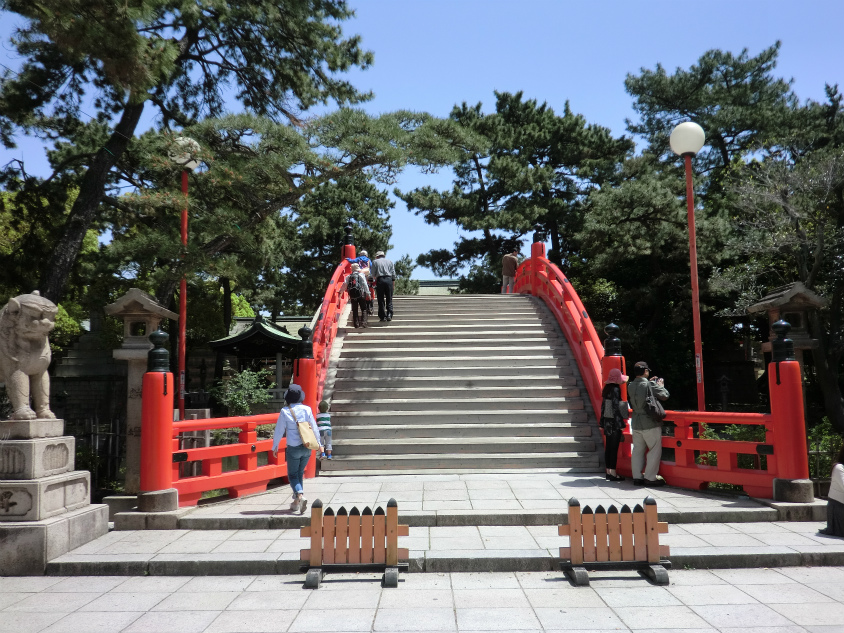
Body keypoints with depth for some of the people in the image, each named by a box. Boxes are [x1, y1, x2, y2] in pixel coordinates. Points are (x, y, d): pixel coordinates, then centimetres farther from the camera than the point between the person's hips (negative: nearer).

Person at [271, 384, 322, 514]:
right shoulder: (307, 409, -3)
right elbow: (314, 428, 3)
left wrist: (275, 447, 9)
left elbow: (279, 431, -5)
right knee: (300, 473, 19)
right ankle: (296, 501, 23)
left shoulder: (285, 411, -11)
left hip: (293, 449, -3)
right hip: (307, 448, 3)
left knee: (293, 475, 8)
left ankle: (300, 496, -16)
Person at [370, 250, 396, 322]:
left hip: (380, 280, -2)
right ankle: (389, 315, -5)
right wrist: (393, 285, 14)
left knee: (381, 300, 3)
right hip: (389, 279, 2)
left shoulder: (375, 262, 8)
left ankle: (383, 316, 1)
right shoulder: (390, 261, 15)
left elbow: (373, 274, 6)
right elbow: (393, 274, 11)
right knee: (389, 299, 6)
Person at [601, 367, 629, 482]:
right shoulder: (615, 389, -14)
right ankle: (613, 474, -1)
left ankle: (608, 472, 16)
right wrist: (621, 424, -15)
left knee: (608, 447, 11)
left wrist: (602, 423, 18)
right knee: (614, 448, -4)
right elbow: (616, 408, -17)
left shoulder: (606, 388, 10)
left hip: (607, 421, 8)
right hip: (614, 422, -8)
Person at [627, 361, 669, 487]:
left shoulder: (630, 386, 1)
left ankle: (637, 477, 14)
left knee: (637, 450, 11)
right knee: (655, 450, 4)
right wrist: (661, 386, 10)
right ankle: (650, 478, 4)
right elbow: (665, 395, -8)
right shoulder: (650, 385, -15)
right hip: (650, 424, -6)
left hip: (636, 423, 6)